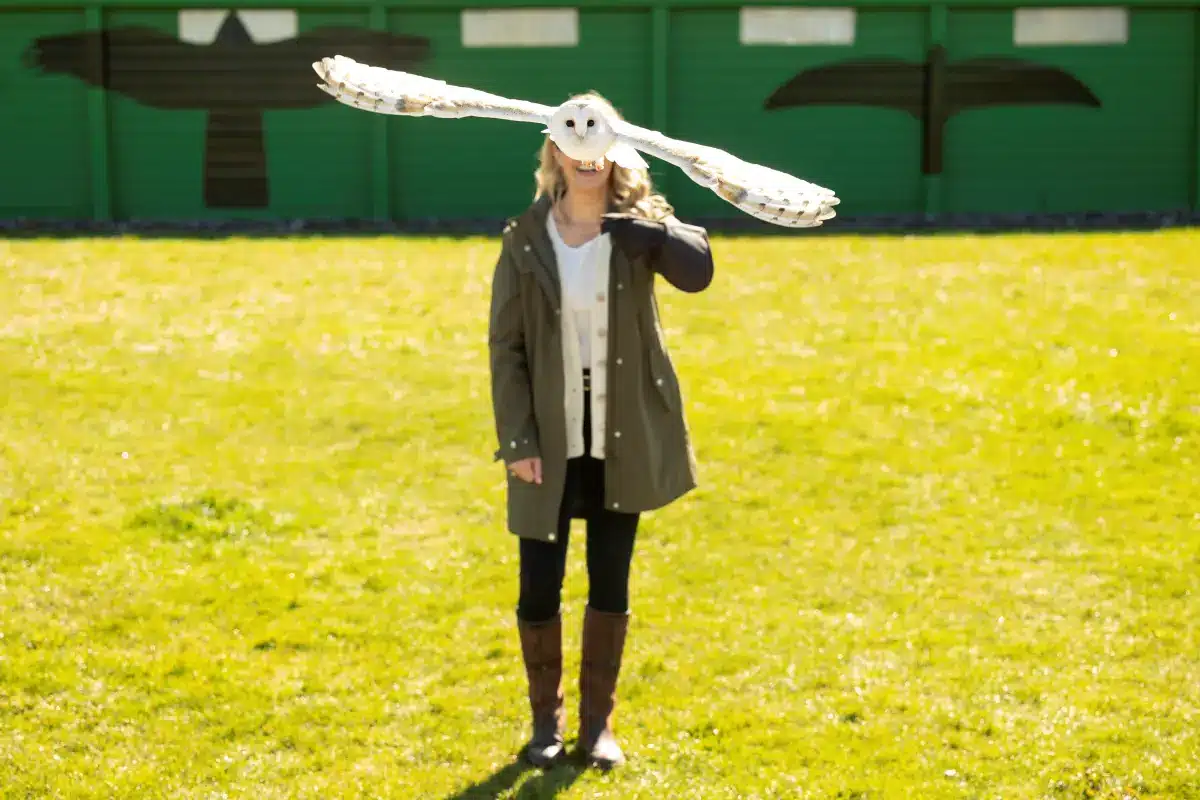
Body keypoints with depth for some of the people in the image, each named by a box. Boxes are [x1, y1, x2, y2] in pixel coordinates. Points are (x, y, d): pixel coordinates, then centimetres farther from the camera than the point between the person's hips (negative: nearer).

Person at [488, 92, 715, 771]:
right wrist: (517, 441, -9)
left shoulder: (638, 226, -2)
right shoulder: (525, 238, -3)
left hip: (622, 441, 1)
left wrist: (632, 225, -29)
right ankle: (546, 722, 24)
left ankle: (599, 723, 25)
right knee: (540, 587, 4)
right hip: (551, 443, 0)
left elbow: (697, 269, -23)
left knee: (610, 585, 10)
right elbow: (505, 346, -3)